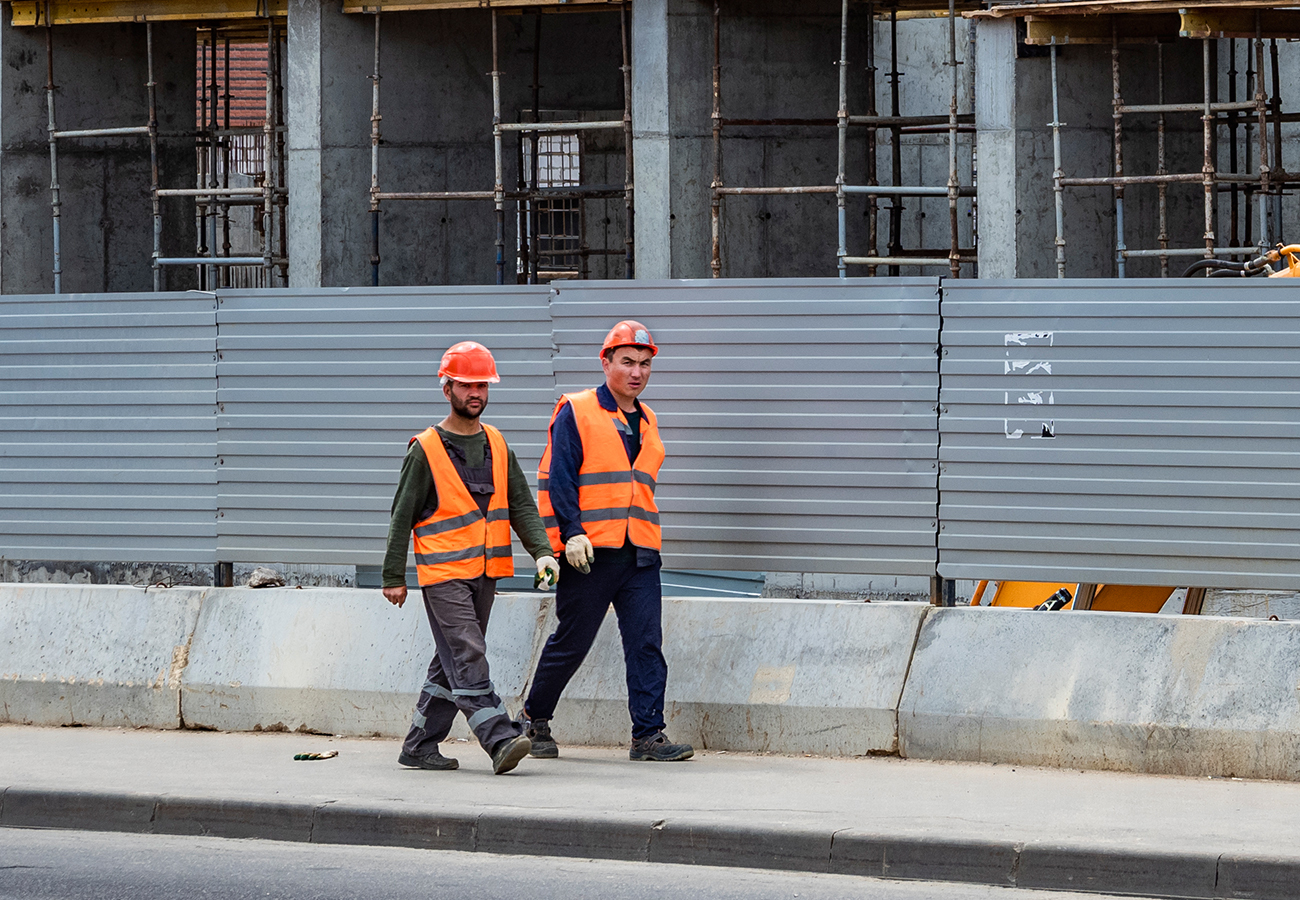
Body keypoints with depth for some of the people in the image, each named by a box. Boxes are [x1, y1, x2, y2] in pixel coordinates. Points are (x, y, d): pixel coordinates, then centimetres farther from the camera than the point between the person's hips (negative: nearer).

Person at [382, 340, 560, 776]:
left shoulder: (497, 445, 12)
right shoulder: (425, 450, -4)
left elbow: (521, 505, 10)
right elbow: (402, 515, -1)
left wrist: (541, 550, -6)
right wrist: (393, 576, -3)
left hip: (485, 573, 6)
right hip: (443, 574, -6)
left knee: (452, 662, 9)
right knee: (467, 659, -15)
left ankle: (419, 746, 17)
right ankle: (500, 740, -24)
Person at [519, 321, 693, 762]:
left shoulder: (646, 421, 18)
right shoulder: (576, 412, -2)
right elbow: (559, 477, -9)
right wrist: (572, 532, -18)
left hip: (639, 554, 6)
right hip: (589, 552, -5)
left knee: (646, 644, -4)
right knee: (571, 642, 2)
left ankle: (648, 735, -5)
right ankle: (534, 718, 21)